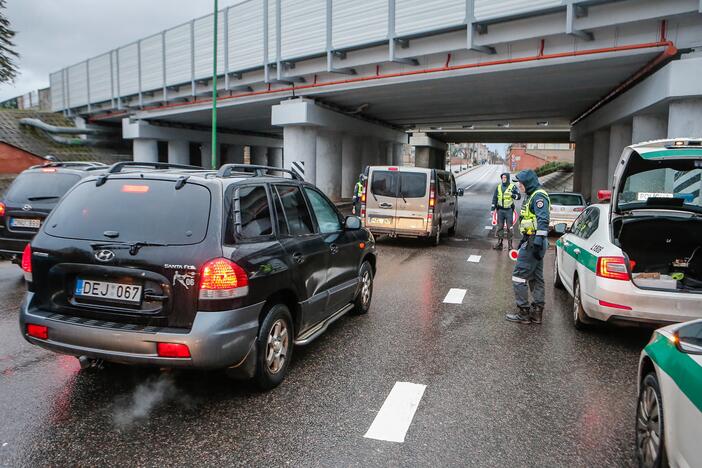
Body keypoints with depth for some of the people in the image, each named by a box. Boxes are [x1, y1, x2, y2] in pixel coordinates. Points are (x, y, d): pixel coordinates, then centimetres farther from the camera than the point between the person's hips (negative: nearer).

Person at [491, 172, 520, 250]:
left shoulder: (513, 187, -3)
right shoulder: (498, 187, 7)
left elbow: (519, 196, -5)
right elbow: (494, 198, 11)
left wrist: (513, 195, -25)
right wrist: (493, 208, 6)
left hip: (509, 210, -3)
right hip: (500, 209, 3)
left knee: (509, 227, 0)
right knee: (500, 227, 7)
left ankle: (510, 243, 9)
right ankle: (499, 243, 14)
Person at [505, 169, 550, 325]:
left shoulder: (539, 196, -14)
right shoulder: (531, 196, 19)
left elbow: (543, 220, -24)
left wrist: (538, 242, -29)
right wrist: (524, 240, 29)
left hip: (534, 242, -11)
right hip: (531, 241, 11)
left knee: (519, 276, -7)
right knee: (535, 277, 13)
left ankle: (523, 312, -1)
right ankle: (536, 312, 19)